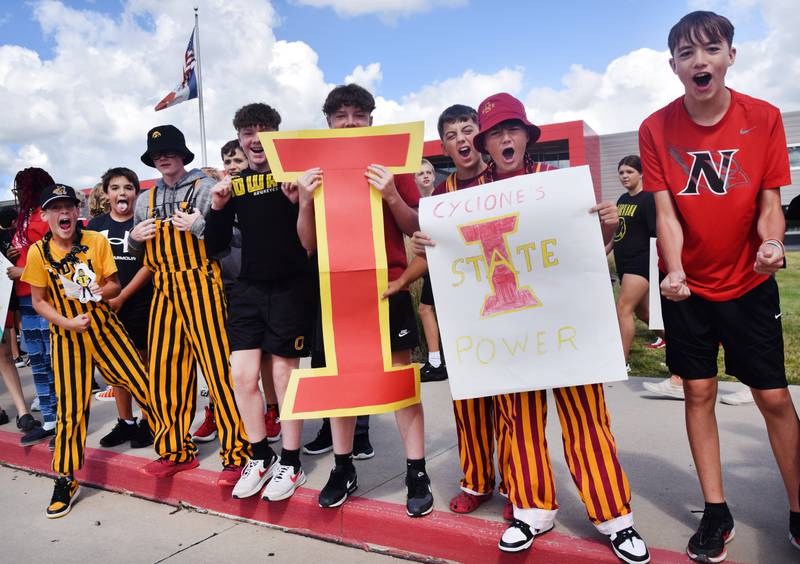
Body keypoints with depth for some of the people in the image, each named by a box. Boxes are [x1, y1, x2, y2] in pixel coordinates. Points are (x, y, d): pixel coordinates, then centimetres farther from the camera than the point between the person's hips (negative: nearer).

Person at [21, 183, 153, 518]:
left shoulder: (97, 241, -4)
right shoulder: (38, 252, -6)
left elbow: (114, 285, 1)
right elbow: (39, 301, 0)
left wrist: (101, 291, -21)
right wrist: (68, 322, -15)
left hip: (105, 326, 1)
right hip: (67, 336, -1)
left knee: (142, 384, 0)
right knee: (71, 408, 2)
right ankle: (66, 480, 19)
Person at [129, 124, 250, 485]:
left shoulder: (204, 187, 1)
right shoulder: (146, 199, 18)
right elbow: (138, 250, 25)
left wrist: (197, 225, -20)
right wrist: (136, 237, 4)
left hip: (200, 286, -6)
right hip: (163, 290, 6)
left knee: (217, 367, -8)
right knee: (162, 370, 6)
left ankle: (236, 453, -2)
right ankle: (176, 450, 19)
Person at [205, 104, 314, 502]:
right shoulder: (234, 184, 10)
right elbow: (216, 245, 10)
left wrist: (297, 201, -23)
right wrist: (217, 208, -6)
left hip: (290, 287, -4)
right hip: (249, 289, 4)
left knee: (284, 372, 1)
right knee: (242, 374, 2)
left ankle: (291, 462, 17)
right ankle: (260, 457, 21)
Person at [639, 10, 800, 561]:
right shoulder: (656, 129, -7)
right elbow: (665, 210, -10)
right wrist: (674, 272, -26)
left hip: (749, 284, 0)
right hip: (687, 286, 0)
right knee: (699, 392, 6)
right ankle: (716, 512, 20)